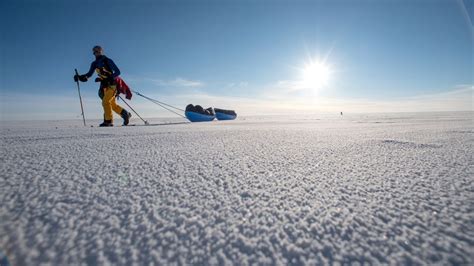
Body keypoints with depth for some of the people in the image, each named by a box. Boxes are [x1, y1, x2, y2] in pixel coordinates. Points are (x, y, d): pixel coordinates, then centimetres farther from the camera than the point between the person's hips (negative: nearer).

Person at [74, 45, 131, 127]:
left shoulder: (107, 61, -6)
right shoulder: (94, 64, 11)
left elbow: (117, 71, -11)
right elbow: (89, 74, 10)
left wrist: (109, 78, -22)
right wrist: (80, 77, -7)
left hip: (112, 84, -7)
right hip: (105, 86, 7)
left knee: (105, 102, -16)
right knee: (112, 104, 9)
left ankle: (108, 121, -10)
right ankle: (126, 114, 22)